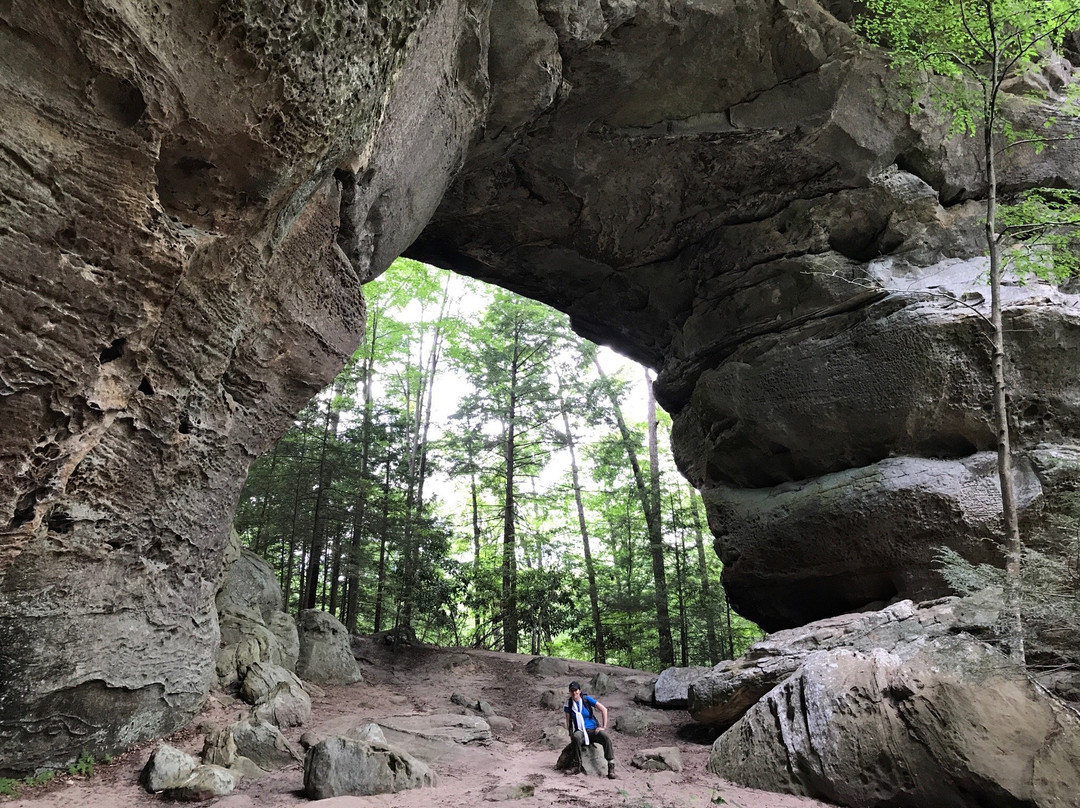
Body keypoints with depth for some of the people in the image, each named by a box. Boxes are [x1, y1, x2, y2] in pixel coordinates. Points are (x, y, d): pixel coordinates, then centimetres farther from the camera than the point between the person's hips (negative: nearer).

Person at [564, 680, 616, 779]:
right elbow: (568, 722, 7)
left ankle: (611, 767, -27)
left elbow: (604, 710, -3)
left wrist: (603, 726, -7)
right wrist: (571, 734, -8)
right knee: (576, 737, -38)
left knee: (606, 738, -32)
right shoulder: (568, 704, 2)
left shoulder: (587, 699, -2)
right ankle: (579, 765, -32)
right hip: (579, 731, 0)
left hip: (593, 729, 0)